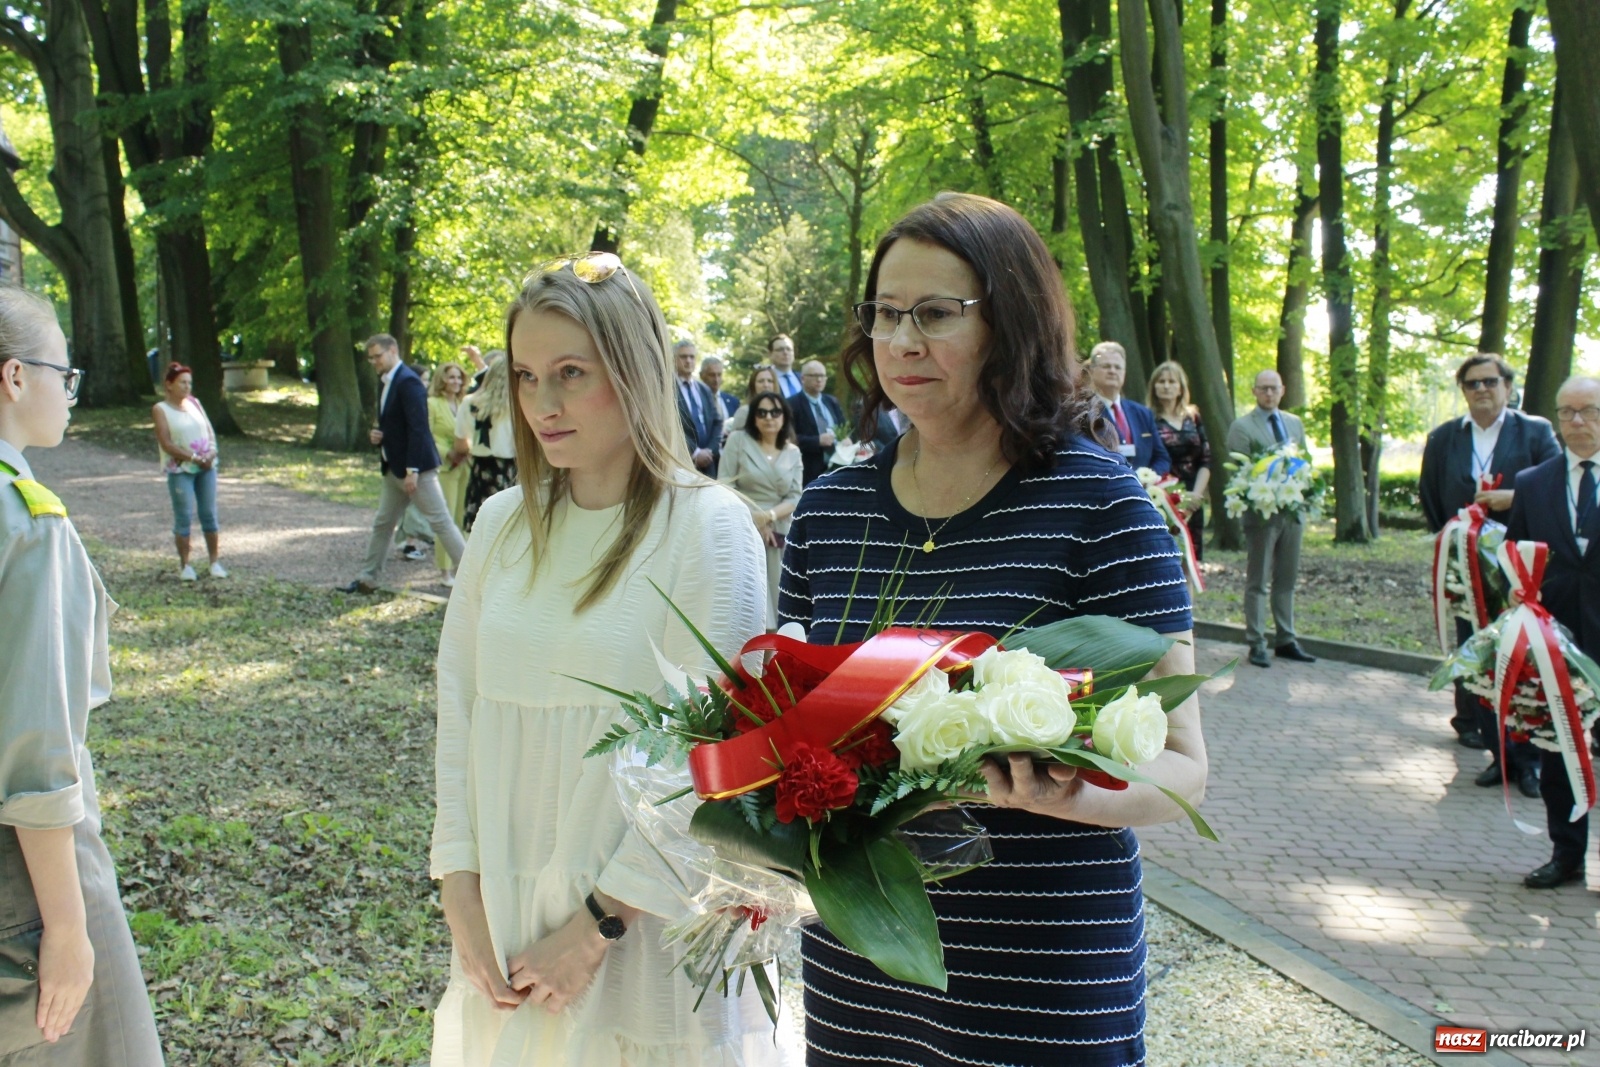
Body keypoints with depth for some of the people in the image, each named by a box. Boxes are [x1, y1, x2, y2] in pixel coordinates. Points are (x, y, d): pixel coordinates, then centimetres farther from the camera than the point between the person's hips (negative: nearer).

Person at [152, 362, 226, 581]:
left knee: (209, 514, 6)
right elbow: (166, 443, -11)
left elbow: (210, 430, 9)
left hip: (206, 466, 4)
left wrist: (212, 452, -9)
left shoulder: (194, 403, 11)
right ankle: (184, 565, 5)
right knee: (184, 517, -3)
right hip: (180, 470, -4)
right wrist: (194, 458, -16)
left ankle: (215, 561, 13)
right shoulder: (160, 410, -3)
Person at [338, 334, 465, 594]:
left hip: (415, 468, -10)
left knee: (441, 522, -7)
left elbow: (418, 428, -22)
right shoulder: (386, 382, 13)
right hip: (394, 468, 10)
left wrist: (412, 470, -24)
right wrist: (379, 436, 0)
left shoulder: (408, 382, -17)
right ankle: (368, 579, 24)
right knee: (383, 524, 15)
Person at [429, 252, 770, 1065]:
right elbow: (459, 708, 5)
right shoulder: (503, 523, 3)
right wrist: (460, 891, -2)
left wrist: (597, 925, -13)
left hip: (643, 934, -4)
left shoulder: (708, 526, -12)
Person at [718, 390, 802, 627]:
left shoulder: (793, 452, 11)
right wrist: (752, 518, -11)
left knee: (778, 600, 0)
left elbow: (795, 497, 4)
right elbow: (725, 485, -4)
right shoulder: (738, 441, 2)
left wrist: (770, 515, -14)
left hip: (780, 534, 3)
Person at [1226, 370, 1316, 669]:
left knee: (1287, 580, 11)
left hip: (1292, 510, 5)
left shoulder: (1295, 423, 14)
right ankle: (1256, 644, 4)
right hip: (1261, 512, -5)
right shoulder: (1242, 427, -4)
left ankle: (1286, 641, 18)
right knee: (1257, 582, 0)